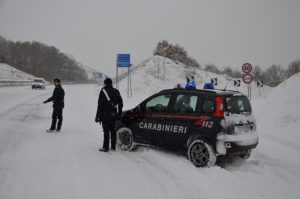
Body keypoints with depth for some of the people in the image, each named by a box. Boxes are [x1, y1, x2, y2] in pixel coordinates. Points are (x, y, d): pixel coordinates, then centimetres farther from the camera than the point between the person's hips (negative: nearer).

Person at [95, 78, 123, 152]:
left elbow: (100, 105, -10)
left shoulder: (103, 91, -8)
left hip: (105, 114, -5)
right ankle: (113, 147, 17)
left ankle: (106, 147, -2)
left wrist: (98, 116, -7)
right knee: (113, 131, 12)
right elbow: (120, 103, 12)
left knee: (106, 131, -3)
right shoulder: (116, 91, 9)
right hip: (113, 114, 5)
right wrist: (119, 114, 18)